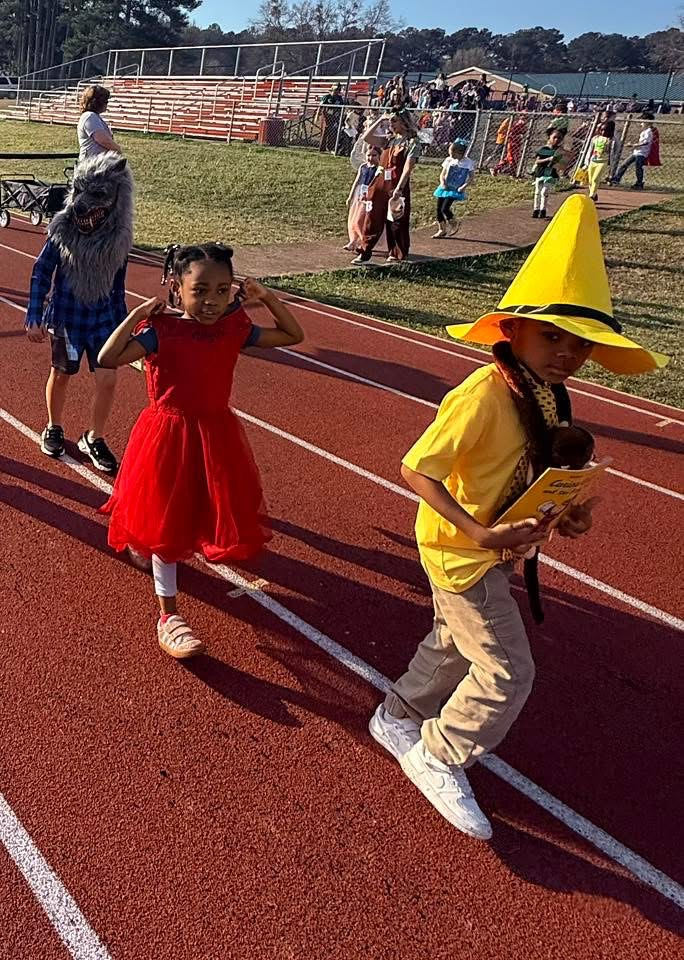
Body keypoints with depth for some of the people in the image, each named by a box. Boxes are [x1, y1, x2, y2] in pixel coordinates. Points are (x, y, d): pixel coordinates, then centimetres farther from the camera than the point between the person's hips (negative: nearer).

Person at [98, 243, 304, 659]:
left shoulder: (235, 329, -4)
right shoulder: (161, 331, -16)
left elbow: (294, 335, 6)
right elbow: (107, 359, -27)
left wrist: (268, 298, -5)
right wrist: (138, 313, -26)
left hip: (216, 435, 5)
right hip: (170, 437, -5)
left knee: (206, 512, 19)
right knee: (165, 523, 4)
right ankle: (168, 616, 16)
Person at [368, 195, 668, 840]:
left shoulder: (548, 396, -2)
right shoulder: (482, 397, -28)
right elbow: (415, 470, -27)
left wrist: (568, 512, -5)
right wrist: (479, 533, -33)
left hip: (495, 549, 9)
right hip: (463, 551, -9)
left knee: (454, 645, 25)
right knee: (508, 674, 0)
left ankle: (397, 720, 48)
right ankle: (438, 759, 23)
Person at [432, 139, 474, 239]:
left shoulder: (468, 163, -8)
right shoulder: (449, 160, 1)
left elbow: (471, 178, -1)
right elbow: (442, 174, 8)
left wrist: (463, 187, -14)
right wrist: (442, 183, -11)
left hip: (455, 190, -5)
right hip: (445, 188, 5)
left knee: (445, 209, -17)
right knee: (439, 208, 4)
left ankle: (453, 227, 6)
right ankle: (441, 230, 20)